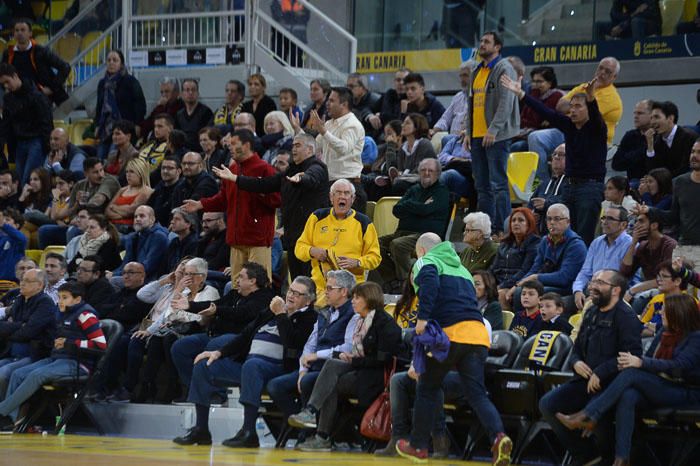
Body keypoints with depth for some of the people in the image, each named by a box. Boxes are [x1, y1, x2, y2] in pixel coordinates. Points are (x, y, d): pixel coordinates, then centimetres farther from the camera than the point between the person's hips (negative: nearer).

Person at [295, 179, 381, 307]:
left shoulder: (363, 223, 8)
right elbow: (299, 247, 15)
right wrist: (312, 251, -7)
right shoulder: (317, 217, 13)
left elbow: (375, 257, 9)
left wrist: (356, 262, -10)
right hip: (319, 286, 1)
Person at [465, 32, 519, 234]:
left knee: (498, 183, -9)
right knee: (482, 185, 9)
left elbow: (506, 102, -15)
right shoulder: (477, 71, 19)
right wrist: (469, 132, 15)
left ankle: (501, 229, -9)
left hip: (496, 136, -8)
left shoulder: (504, 69, -7)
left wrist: (493, 130, -21)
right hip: (477, 135, 9)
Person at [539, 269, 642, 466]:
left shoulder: (625, 316, -8)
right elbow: (577, 348, 26)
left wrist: (601, 373, -20)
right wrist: (576, 363, 2)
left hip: (612, 383, -8)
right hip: (586, 381, 8)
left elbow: (632, 354, -20)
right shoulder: (591, 313, 18)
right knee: (547, 404, -8)